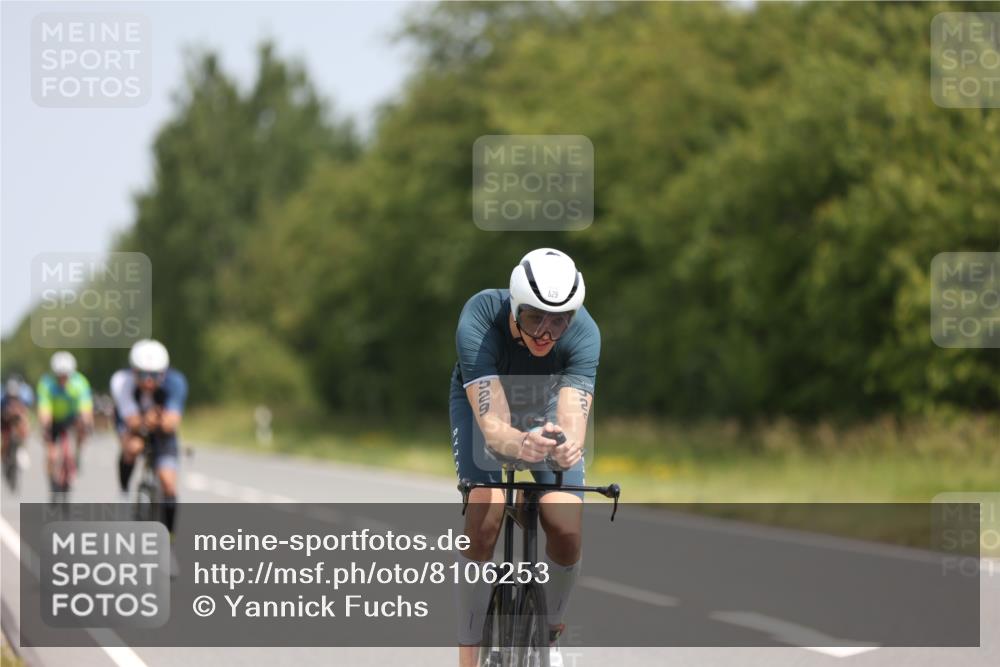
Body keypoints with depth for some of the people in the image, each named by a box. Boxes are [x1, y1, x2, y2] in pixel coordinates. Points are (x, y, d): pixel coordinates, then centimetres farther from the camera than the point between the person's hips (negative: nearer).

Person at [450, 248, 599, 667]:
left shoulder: (584, 333, -34)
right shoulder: (479, 319, -39)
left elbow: (573, 417, -44)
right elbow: (491, 422, -47)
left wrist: (568, 446, -68)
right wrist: (518, 444, -69)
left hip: (546, 404, 2)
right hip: (480, 400, -1)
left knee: (566, 530, -17)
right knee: (484, 517, -27)